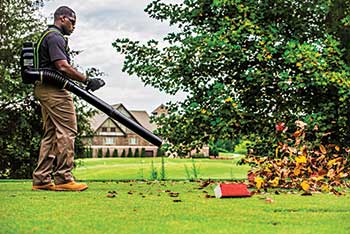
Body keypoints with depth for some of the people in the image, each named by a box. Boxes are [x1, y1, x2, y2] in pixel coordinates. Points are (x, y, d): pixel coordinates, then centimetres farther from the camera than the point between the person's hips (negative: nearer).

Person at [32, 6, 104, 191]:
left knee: (51, 134, 11)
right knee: (67, 132, -9)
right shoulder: (55, 37, -10)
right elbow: (63, 67, -21)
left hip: (44, 90, 11)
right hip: (55, 90, -11)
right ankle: (63, 178, -8)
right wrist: (87, 81, -18)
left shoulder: (48, 36, 23)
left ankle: (41, 179, 10)